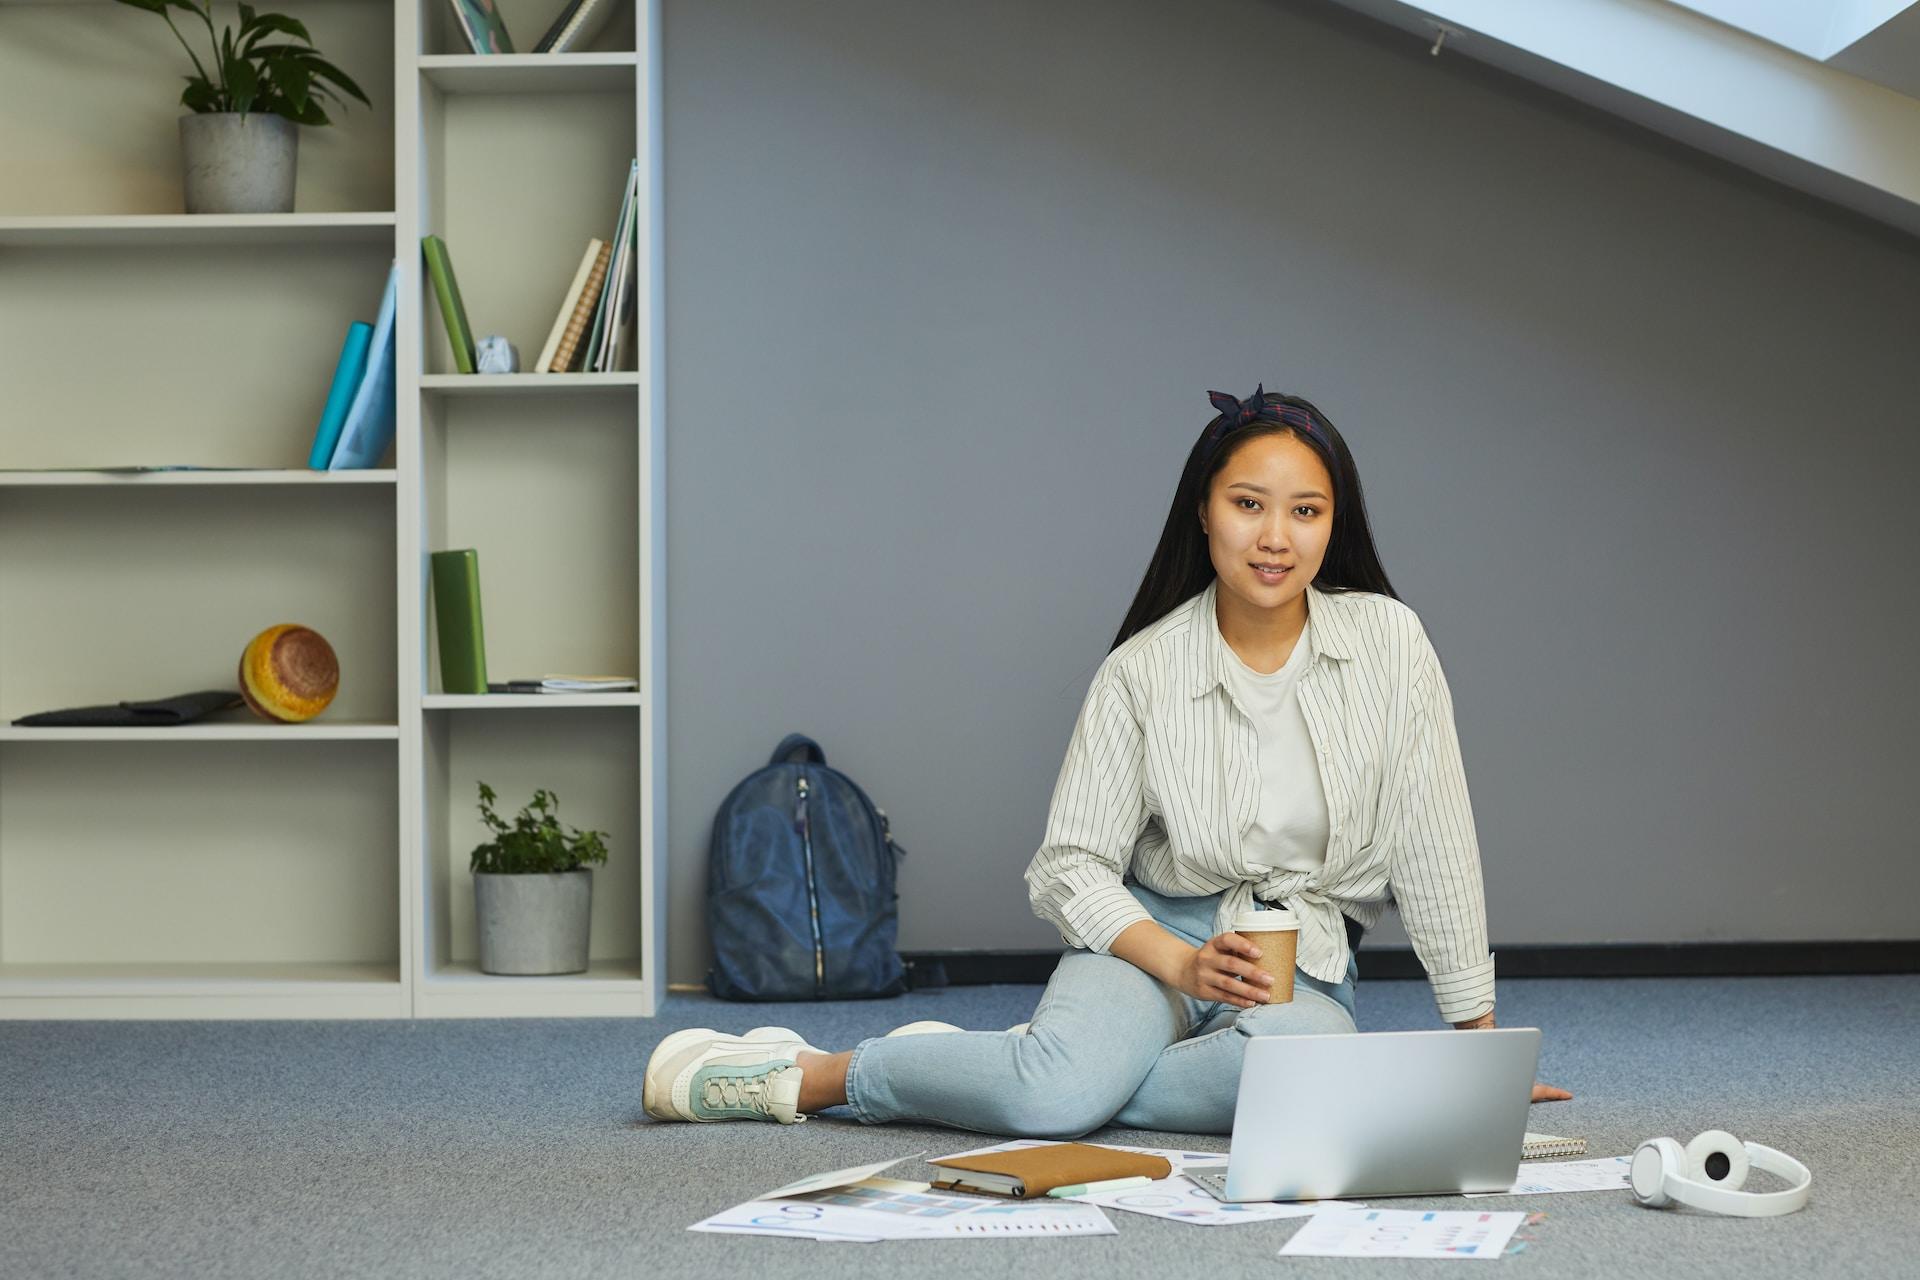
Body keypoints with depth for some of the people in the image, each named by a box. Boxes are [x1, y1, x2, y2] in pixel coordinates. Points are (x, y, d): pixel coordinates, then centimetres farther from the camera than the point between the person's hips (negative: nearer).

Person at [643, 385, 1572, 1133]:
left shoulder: (1388, 642, -4)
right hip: (1156, 935, -1)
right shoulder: (1141, 673, -5)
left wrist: (1480, 1039, 0)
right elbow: (1071, 865, -5)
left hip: (1304, 964, 1)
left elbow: (1434, 848, -2)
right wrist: (1183, 967, -21)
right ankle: (795, 1074, -12)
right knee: (1065, 1085, -35)